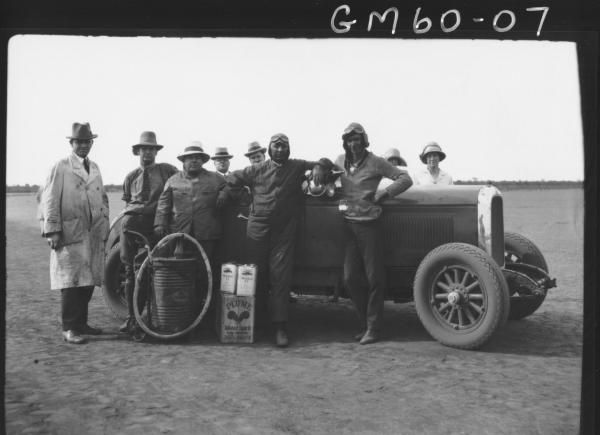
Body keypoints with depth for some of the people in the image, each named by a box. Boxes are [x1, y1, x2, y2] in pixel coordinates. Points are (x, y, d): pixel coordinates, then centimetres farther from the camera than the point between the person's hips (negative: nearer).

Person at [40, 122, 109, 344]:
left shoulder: (94, 168, 19)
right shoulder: (60, 167, 0)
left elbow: (102, 199, 22)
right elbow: (50, 200, -5)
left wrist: (105, 227, 14)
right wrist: (52, 230, -12)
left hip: (94, 234, 6)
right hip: (70, 234, -6)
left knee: (89, 281, 8)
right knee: (71, 280, -6)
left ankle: (81, 323, 19)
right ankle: (69, 328, 1)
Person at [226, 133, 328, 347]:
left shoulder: (297, 167, 9)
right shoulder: (257, 170, 11)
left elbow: (322, 164, 14)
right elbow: (233, 179, 19)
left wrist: (318, 168, -6)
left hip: (284, 232, -1)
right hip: (258, 229, 1)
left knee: (281, 277, -4)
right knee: (257, 275, 8)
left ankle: (280, 327, -3)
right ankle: (254, 320, 21)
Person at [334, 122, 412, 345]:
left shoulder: (375, 162, -4)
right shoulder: (341, 161, 10)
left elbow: (405, 179, -6)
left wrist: (383, 194, -15)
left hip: (369, 224, -5)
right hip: (348, 224, 5)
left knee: (374, 278, -1)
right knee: (350, 278, 4)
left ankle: (373, 328, 10)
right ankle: (366, 322, 21)